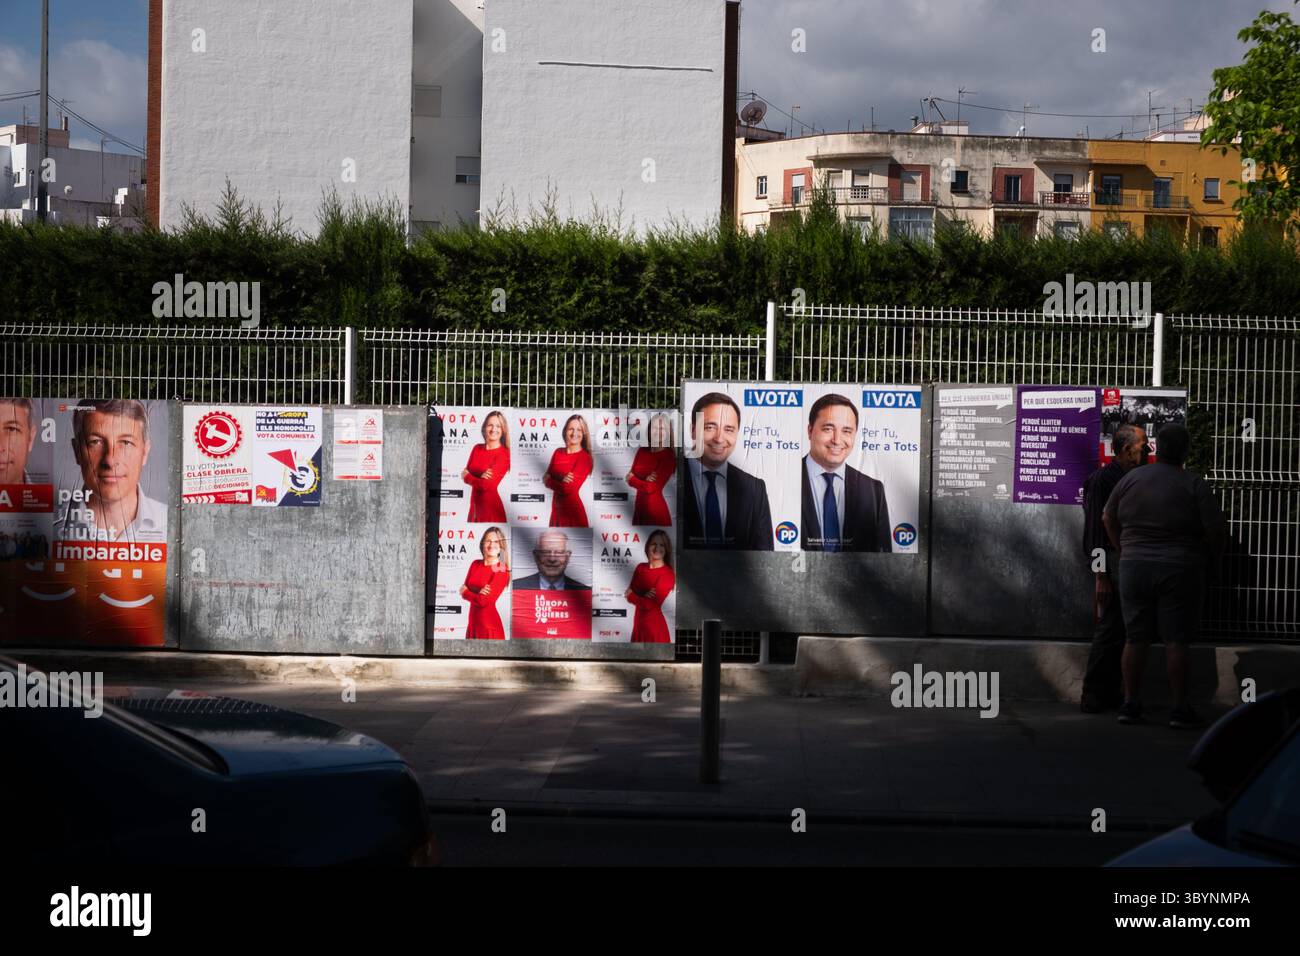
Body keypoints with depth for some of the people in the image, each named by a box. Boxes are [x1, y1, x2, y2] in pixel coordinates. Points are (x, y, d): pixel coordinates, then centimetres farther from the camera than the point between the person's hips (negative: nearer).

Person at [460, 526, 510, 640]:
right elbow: (464, 590, 4)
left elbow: (484, 601, -16)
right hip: (473, 623, 6)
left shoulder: (502, 571, -10)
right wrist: (478, 594, -15)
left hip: (489, 626, -6)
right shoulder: (475, 564, 10)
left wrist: (465, 591, -1)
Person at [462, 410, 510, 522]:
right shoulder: (477, 448, 8)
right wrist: (480, 478, -14)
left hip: (492, 508, -6)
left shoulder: (504, 454, -11)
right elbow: (465, 474, 5)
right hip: (475, 504, 6)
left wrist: (468, 476, -2)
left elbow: (487, 485, -17)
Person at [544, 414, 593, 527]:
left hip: (572, 510, -6)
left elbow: (568, 488, -17)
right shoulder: (558, 452, 8)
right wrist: (560, 480, -15)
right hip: (556, 508, 6)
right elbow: (546, 477, 4)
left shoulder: (585, 457, -11)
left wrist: (549, 481, -2)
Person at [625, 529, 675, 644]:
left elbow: (652, 604, -18)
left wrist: (631, 595, -4)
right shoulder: (641, 568, 7)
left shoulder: (667, 574, -14)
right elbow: (629, 593, 2)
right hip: (639, 622, 7)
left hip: (655, 625, -7)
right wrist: (643, 595, -18)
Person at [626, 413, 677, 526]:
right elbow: (630, 476, 2)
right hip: (639, 506, 6)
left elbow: (652, 488, -16)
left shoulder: (668, 456, -12)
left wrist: (633, 479, -1)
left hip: (655, 509, -6)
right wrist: (645, 481, -17)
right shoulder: (642, 451, 8)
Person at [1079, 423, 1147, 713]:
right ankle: (1093, 696, -1)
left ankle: (1109, 694, 17)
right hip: (1113, 566, -8)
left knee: (1117, 631, 11)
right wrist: (1101, 576, -18)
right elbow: (1095, 530, -14)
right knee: (1109, 629, -7)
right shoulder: (1102, 479, -11)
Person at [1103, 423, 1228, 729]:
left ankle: (1130, 704, 10)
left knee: (1135, 638, 8)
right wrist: (1212, 554, 9)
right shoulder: (1194, 485, -9)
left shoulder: (1131, 479, 3)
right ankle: (1180, 709, 3)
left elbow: (1108, 518, 13)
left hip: (1134, 567, 3)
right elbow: (1217, 530, -10)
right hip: (1180, 571, -3)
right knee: (1176, 640, 0)